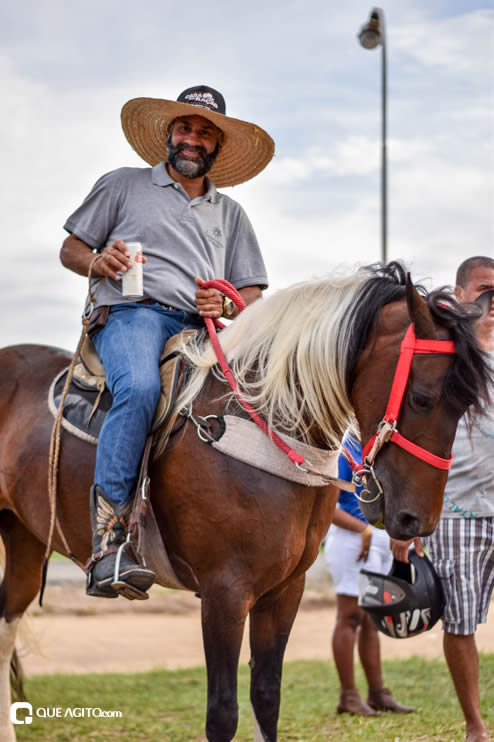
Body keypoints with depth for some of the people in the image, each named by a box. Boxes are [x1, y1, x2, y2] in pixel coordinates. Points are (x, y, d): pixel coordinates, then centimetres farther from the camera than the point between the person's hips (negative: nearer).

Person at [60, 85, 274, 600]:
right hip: (131, 312, -4)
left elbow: (252, 294, 22)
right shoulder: (124, 186, 19)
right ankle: (107, 542, -41)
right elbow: (71, 250, 19)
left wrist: (227, 306, -2)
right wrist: (99, 263, -5)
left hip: (203, 327, 4)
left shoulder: (231, 214, 27)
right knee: (140, 388, -37)